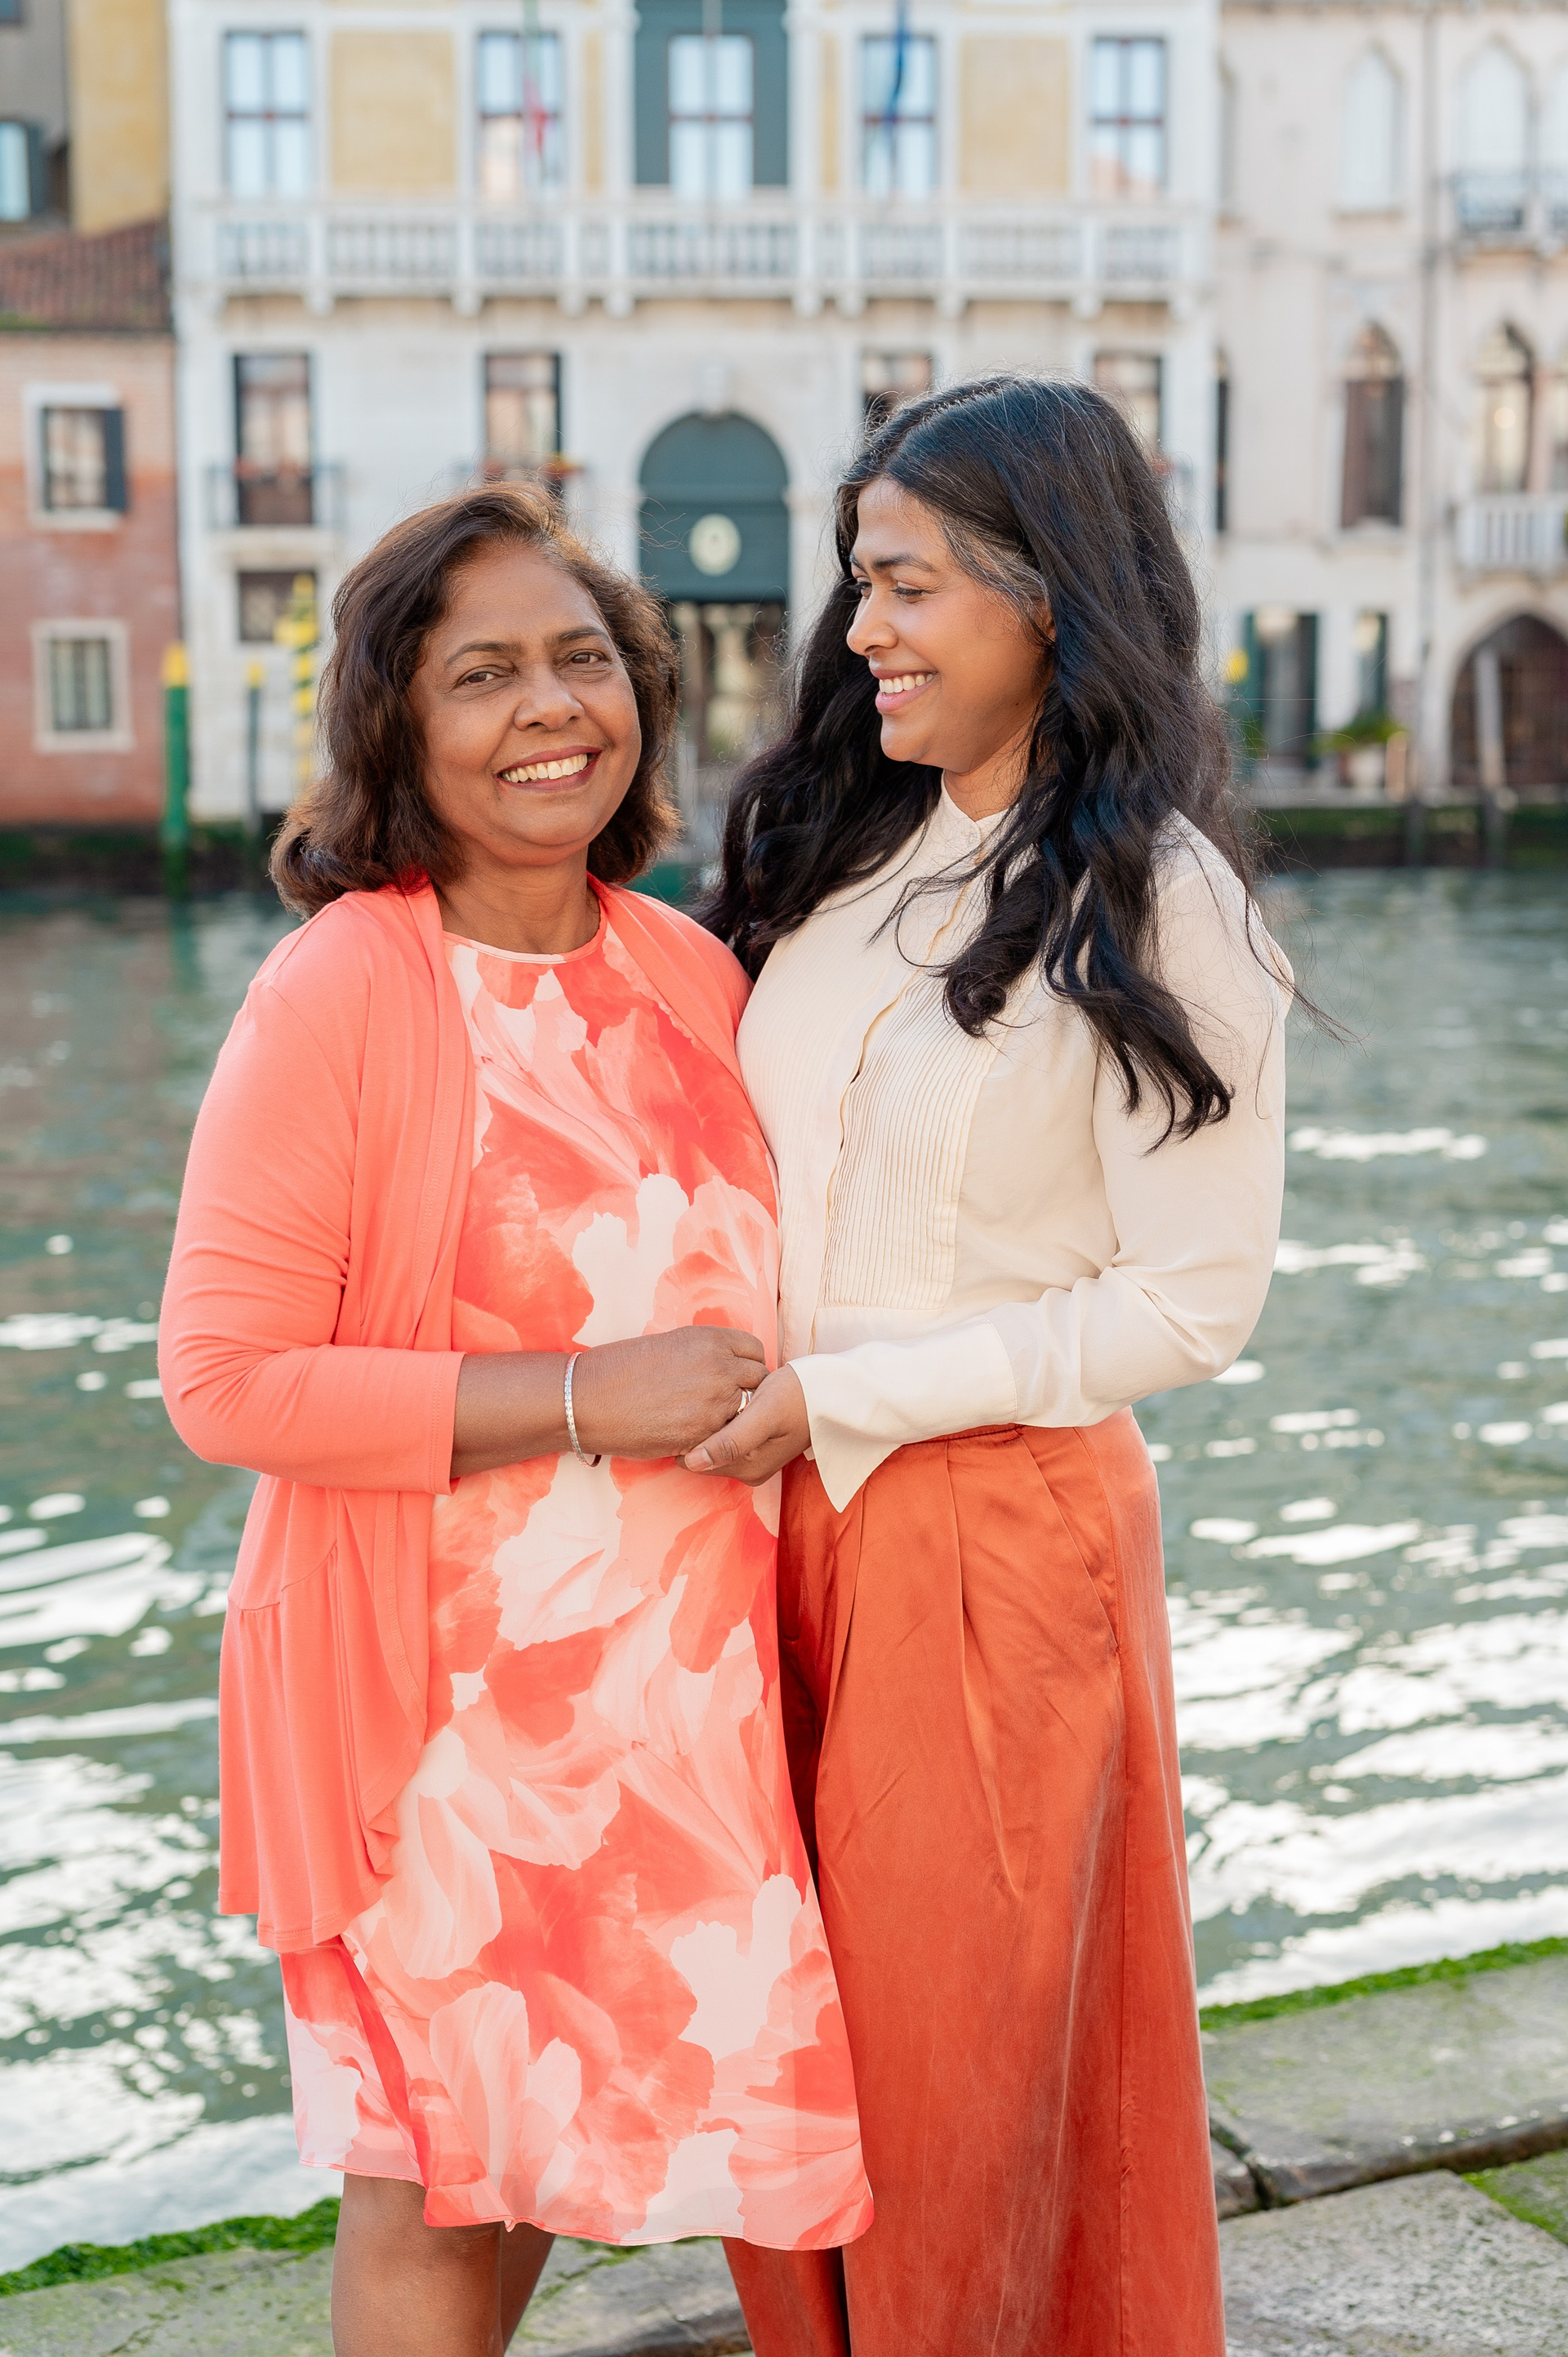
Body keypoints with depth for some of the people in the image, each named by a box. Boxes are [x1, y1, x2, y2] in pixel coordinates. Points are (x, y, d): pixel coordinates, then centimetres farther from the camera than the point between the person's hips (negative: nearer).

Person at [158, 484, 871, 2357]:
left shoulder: (690, 972, 5)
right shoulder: (336, 992, -15)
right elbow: (224, 1379, -18)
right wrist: (584, 1400, -20)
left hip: (676, 1668, 6)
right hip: (438, 1681, -6)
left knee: (549, 2122, 18)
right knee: (434, 2165, 9)